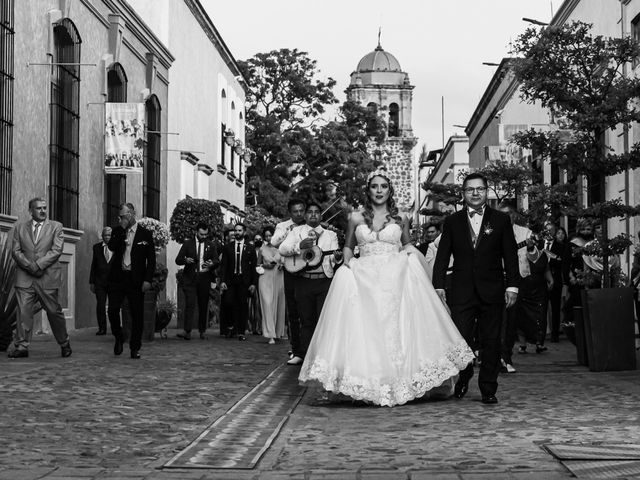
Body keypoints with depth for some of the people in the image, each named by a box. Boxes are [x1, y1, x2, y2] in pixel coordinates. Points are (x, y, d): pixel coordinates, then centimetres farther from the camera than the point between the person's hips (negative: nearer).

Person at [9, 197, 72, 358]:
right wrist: (29, 266, -11)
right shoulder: (19, 227, 12)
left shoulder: (56, 226, 7)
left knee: (54, 311, 4)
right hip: (25, 277, 1)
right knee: (23, 311, -6)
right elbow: (15, 251, 4)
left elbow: (56, 250, -4)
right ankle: (21, 346, -3)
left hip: (48, 277, -1)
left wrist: (38, 265, -14)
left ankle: (64, 343, 19)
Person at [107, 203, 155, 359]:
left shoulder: (145, 234, 4)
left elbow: (151, 259, 2)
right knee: (112, 310, -4)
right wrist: (122, 229, -12)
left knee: (137, 314, 1)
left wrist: (148, 280, -7)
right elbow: (111, 247, -9)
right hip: (117, 277, 2)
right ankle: (119, 339, 20)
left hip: (136, 279, -2)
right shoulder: (117, 231, 10)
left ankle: (135, 348, 10)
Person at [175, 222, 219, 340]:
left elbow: (217, 262, 5)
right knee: (190, 304, -12)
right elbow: (178, 260, 5)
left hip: (205, 278, 2)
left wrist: (212, 264, -18)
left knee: (203, 305, 5)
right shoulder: (188, 244, 7)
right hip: (190, 278, -2)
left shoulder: (211, 245, 11)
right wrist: (186, 260, -17)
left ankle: (202, 331, 15)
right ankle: (187, 331, -17)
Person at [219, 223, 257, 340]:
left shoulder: (250, 248, 9)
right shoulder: (228, 247, 11)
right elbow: (223, 265, 7)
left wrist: (253, 283, -1)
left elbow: (253, 267, 7)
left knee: (243, 306, -1)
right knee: (229, 302, -15)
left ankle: (241, 332, 5)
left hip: (244, 281, 0)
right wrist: (222, 281, -4)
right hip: (230, 280, 0)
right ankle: (233, 326, 6)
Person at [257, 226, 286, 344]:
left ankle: (279, 332, 21)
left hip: (279, 278, 1)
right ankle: (271, 335, -14)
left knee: (279, 305, 6)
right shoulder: (262, 249, 5)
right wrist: (265, 266, -6)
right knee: (268, 305, -10)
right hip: (266, 278, -1)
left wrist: (282, 266, -6)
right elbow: (258, 264, 14)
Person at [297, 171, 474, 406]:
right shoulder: (356, 218, 9)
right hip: (364, 280, 0)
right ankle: (370, 384, -4)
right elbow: (347, 247, 19)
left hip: (395, 279, 0)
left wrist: (410, 252, -1)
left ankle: (397, 383, 4)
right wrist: (348, 261, -2)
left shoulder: (400, 219, 10)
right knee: (366, 329, -8)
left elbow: (407, 247, 22)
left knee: (396, 329, -5)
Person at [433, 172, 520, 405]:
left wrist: (512, 285, -2)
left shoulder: (501, 220, 8)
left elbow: (510, 255, 6)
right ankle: (463, 379, 21)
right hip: (462, 291, 0)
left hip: (492, 291, 0)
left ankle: (488, 389, 11)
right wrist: (438, 285, -1)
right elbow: (442, 256, 8)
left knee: (491, 342, 2)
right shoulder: (452, 222, 9)